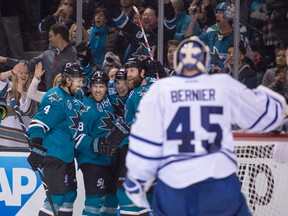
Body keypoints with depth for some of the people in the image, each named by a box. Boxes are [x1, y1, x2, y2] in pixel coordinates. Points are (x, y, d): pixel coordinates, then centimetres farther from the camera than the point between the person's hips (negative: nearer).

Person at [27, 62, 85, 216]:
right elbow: (38, 124, -25)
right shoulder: (56, 99, -18)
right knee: (57, 196, -13)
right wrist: (37, 150, -34)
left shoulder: (73, 97, 11)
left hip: (67, 155, 10)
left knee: (70, 194, 13)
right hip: (54, 155, -10)